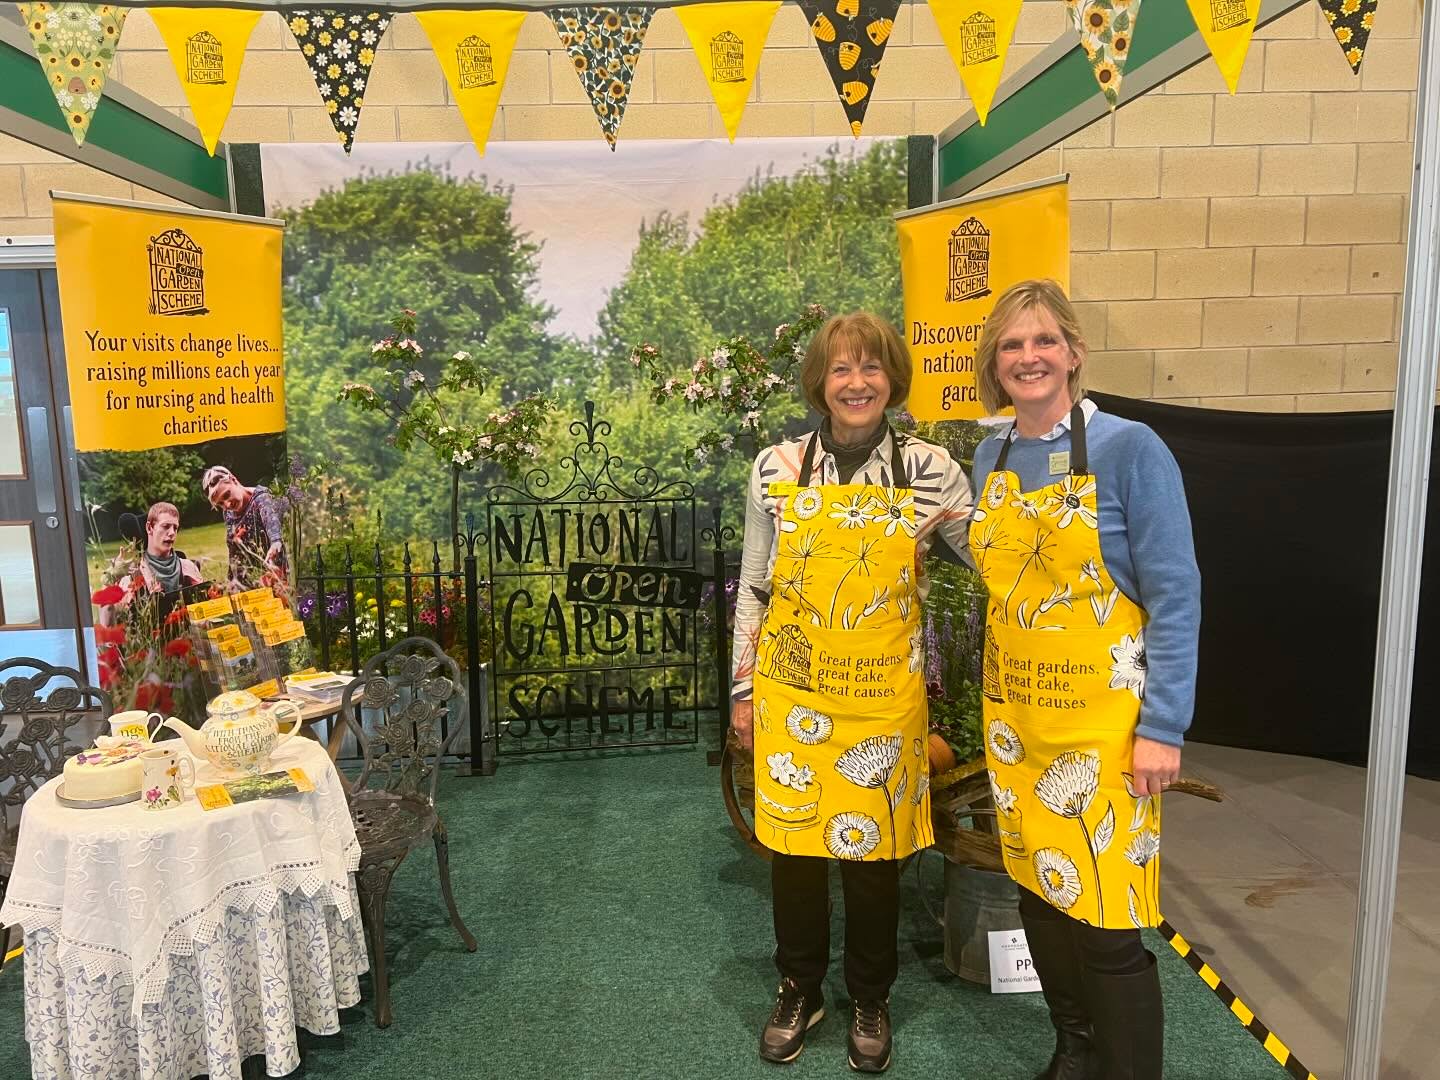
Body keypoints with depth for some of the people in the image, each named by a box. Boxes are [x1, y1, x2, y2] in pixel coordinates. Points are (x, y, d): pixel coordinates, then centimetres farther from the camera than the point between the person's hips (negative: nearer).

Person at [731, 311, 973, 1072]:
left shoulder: (929, 469, -5)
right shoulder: (776, 468, -2)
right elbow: (753, 587, 4)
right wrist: (744, 689, 5)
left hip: (882, 696, -1)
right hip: (791, 691, 1)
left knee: (873, 850, 11)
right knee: (792, 842, 12)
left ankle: (869, 998, 36)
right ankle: (799, 988, 36)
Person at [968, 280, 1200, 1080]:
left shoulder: (1129, 449, -11)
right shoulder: (991, 457, 5)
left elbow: (1175, 596, -11)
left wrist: (1163, 727, -14)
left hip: (1103, 719, -5)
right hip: (1016, 713, 6)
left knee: (1107, 921, -1)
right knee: (1041, 893, 16)